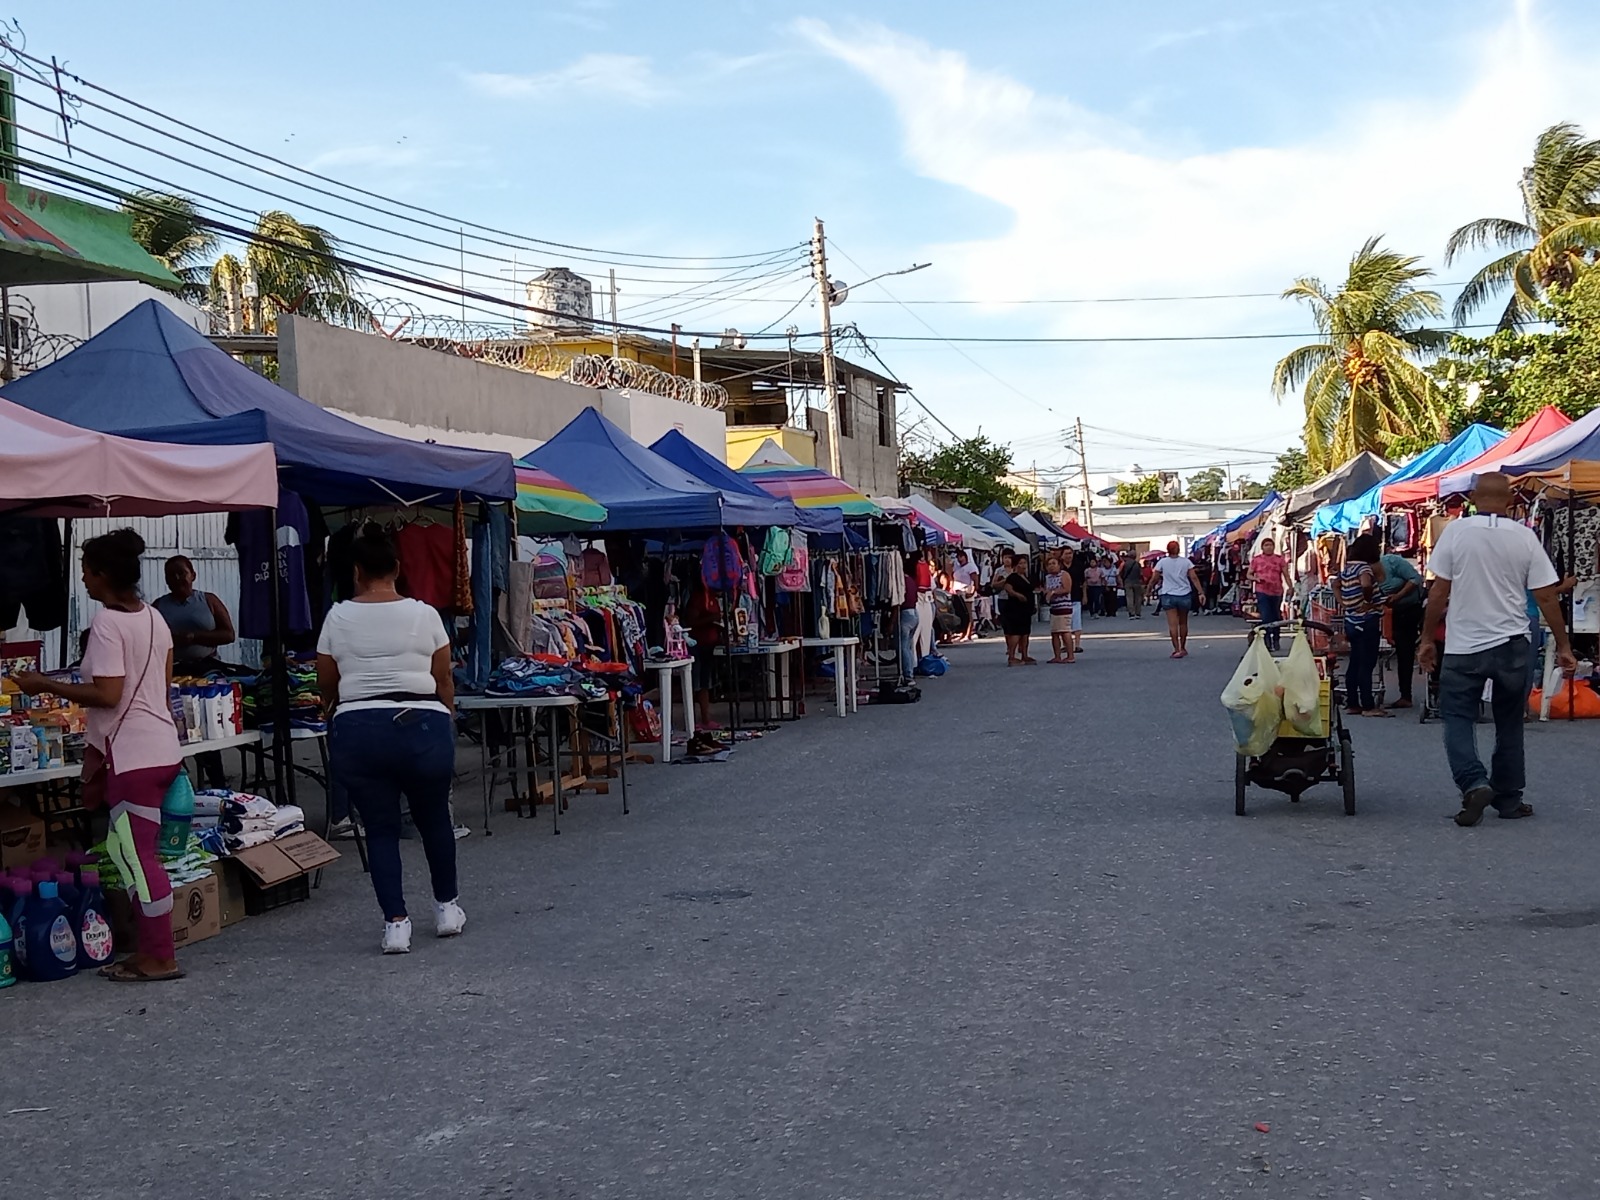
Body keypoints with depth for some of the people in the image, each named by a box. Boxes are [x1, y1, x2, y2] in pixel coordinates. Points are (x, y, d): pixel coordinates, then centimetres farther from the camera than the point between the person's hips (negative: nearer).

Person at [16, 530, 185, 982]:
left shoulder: (107, 624, -14)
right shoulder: (153, 618, 12)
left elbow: (107, 695, -21)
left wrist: (45, 686, -12)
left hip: (134, 756, -9)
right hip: (162, 747, 9)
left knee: (138, 856, -2)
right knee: (139, 852, 14)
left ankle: (160, 958, 4)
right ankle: (149, 950, 18)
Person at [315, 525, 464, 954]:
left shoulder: (338, 617, 3)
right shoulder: (424, 615, 1)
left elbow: (326, 686, 10)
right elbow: (444, 682, 6)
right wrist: (445, 723, 21)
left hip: (357, 731, 0)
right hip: (421, 727, 0)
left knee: (380, 828, 11)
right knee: (433, 819, 20)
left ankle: (396, 922, 4)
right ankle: (447, 907, 31)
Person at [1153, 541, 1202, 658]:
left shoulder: (1162, 562, -3)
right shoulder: (1186, 561, 1)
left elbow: (1155, 579, -3)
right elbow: (1194, 578, -4)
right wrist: (1200, 592, -3)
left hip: (1169, 596, -2)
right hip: (1184, 595, 2)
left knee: (1173, 624, -5)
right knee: (1183, 623, 16)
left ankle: (1177, 649, -14)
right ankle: (1183, 648, 26)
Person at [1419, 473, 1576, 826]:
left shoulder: (1456, 531, -6)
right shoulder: (1524, 537, -2)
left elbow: (1439, 591, -5)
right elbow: (1546, 597, -1)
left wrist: (1427, 638, 5)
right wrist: (1563, 646, 8)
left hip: (1464, 646, -2)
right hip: (1512, 645, 2)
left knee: (1457, 717, 6)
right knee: (1509, 723, 14)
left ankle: (1474, 784, -14)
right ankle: (1508, 797, 20)